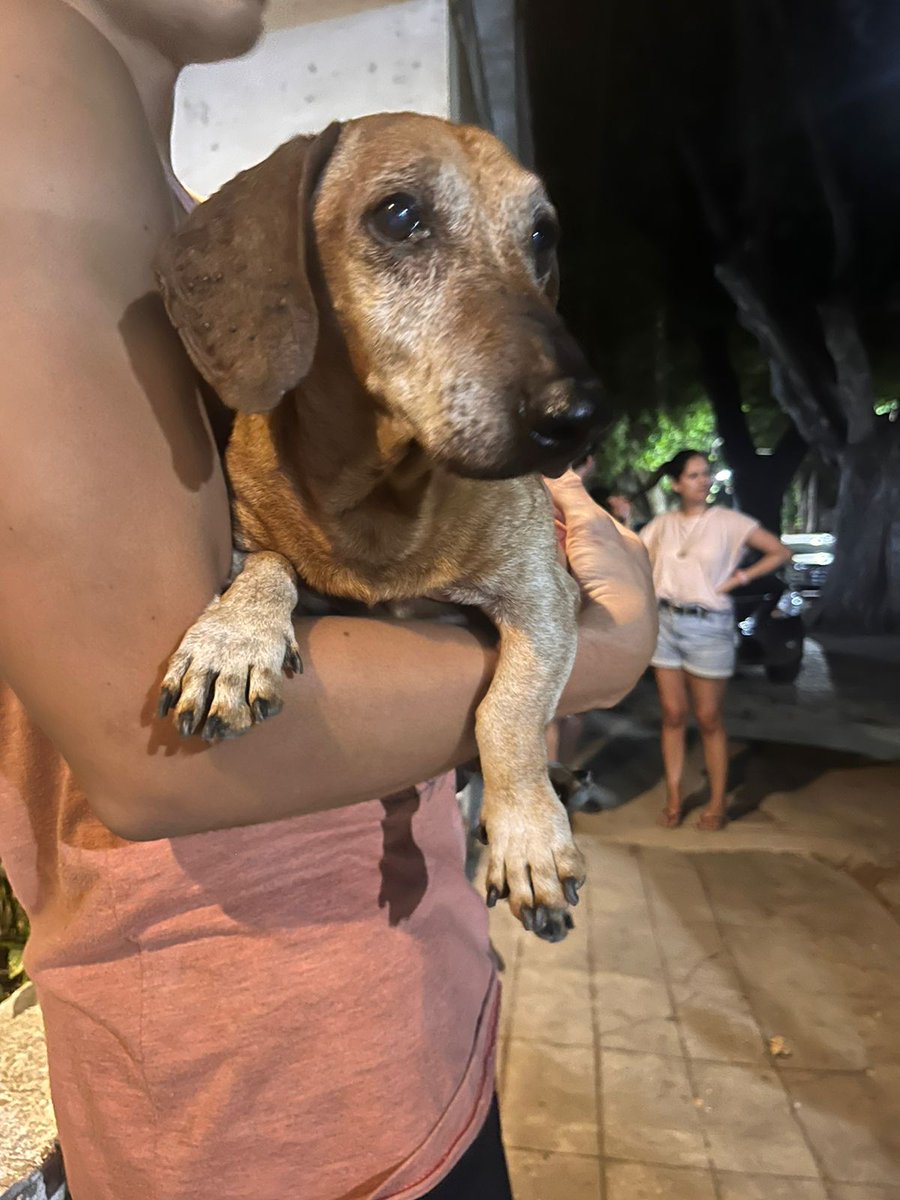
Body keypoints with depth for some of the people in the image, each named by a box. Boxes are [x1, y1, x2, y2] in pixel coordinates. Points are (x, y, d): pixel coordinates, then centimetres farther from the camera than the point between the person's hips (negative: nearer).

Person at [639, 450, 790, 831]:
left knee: (709, 719, 4)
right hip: (666, 622, 3)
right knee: (673, 715, 7)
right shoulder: (662, 524, 6)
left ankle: (717, 803, 17)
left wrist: (739, 578, -9)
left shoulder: (728, 521, -3)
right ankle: (673, 799, 16)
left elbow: (781, 552, -1)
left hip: (709, 626, -3)